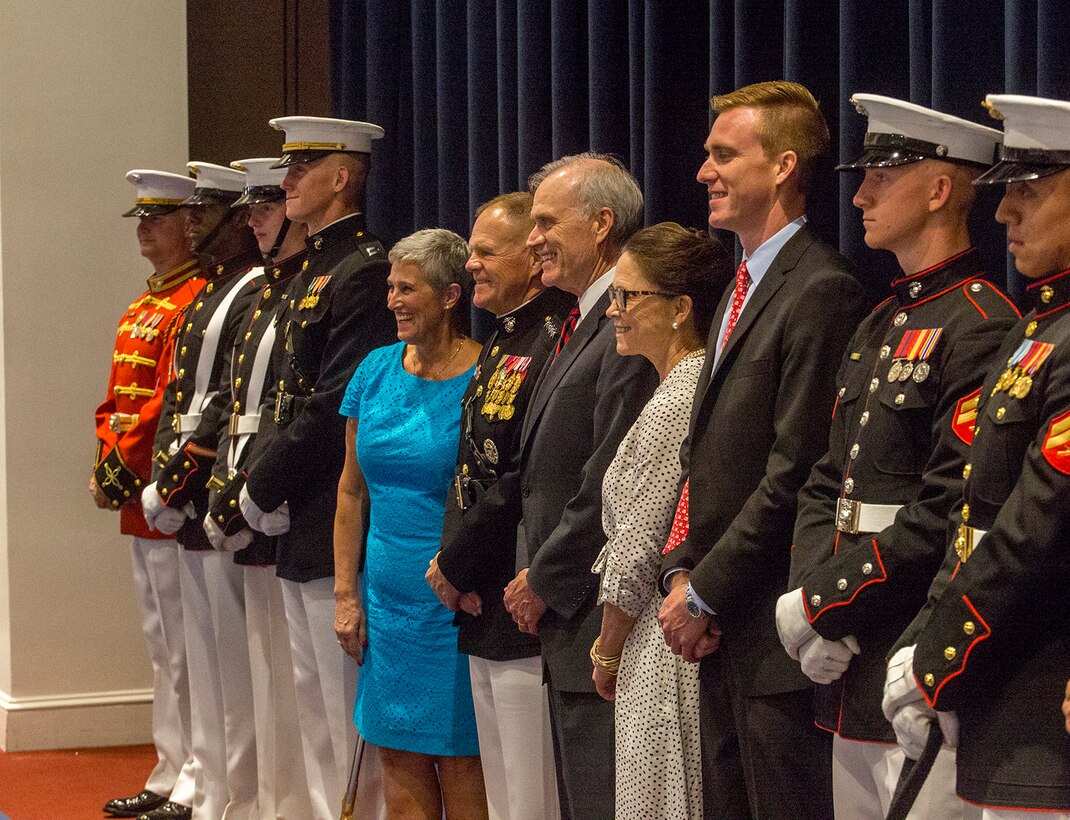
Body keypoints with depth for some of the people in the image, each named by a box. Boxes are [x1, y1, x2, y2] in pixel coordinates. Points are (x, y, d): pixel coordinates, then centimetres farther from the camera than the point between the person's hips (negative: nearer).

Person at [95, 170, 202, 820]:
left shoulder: (197, 302, -14)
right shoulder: (142, 308, 17)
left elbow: (171, 403, -20)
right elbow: (117, 401, 18)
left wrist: (121, 472, -16)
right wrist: (107, 467, 3)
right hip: (140, 504, 10)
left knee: (187, 650, -4)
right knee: (164, 650, 15)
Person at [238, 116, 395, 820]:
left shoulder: (364, 271, -15)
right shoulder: (315, 270, 16)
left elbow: (336, 410, -20)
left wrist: (265, 489, -12)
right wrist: (261, 480, 5)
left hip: (336, 525, -10)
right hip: (301, 527, 10)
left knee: (347, 705, -3)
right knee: (313, 696, 16)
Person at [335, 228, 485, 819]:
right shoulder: (376, 370, 6)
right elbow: (352, 489, 12)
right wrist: (346, 593, 8)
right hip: (387, 598, 6)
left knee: (459, 759, 2)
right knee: (399, 759, 10)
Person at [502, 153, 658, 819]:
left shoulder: (632, 329, -17)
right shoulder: (581, 326, 17)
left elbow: (611, 484, -21)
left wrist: (544, 582, -11)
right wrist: (537, 578, 12)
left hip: (598, 619, -10)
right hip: (564, 616, 10)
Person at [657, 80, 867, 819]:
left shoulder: (820, 290, -15)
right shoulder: (742, 289, 17)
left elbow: (793, 473, -19)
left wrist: (705, 594, -13)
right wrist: (682, 572, 4)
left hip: (774, 633, -9)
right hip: (720, 629, 9)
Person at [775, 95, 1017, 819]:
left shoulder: (979, 325, -13)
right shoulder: (881, 325, 17)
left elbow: (950, 512, -20)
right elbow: (828, 484, 16)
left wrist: (819, 604, -14)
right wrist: (815, 607, 0)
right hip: (856, 678, 9)